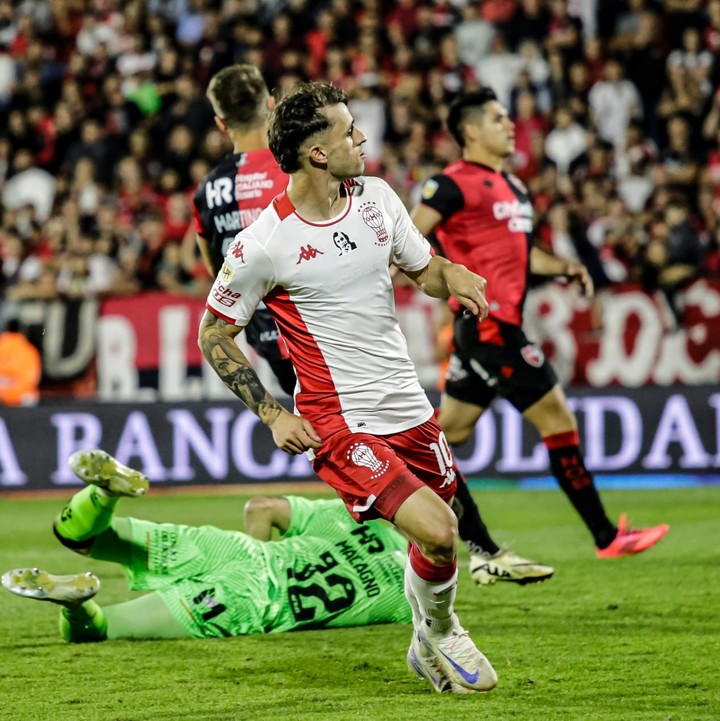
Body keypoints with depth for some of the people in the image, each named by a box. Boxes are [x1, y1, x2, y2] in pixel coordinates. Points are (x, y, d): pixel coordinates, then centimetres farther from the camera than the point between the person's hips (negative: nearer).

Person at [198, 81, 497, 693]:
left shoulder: (375, 197, 2)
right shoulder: (264, 243, -16)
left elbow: (424, 268, 18)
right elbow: (214, 335, -4)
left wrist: (453, 276, -6)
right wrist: (273, 415, -10)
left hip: (408, 407, 6)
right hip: (339, 423, -6)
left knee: (439, 535, 13)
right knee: (438, 534, -18)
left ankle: (428, 646, 42)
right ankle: (440, 636, 13)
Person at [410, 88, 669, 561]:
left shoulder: (513, 186, 19)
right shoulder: (454, 184, -10)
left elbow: (521, 253, 27)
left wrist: (562, 268, 13)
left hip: (501, 324, 9)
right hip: (488, 322, -9)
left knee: (449, 432, 10)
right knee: (557, 417, -5)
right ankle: (607, 536, 1)